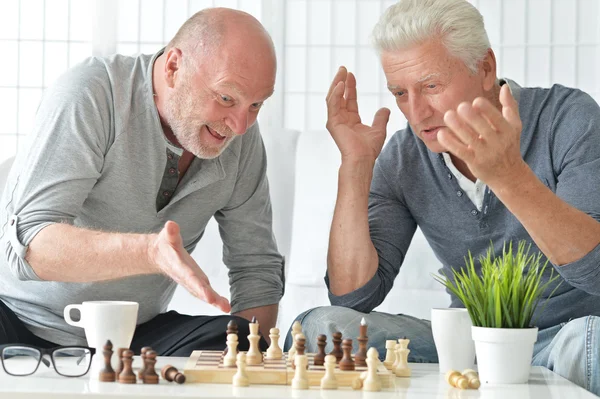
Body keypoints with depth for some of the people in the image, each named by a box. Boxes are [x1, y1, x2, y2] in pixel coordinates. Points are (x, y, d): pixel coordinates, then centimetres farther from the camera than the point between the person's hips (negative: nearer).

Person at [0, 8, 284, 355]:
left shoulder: (243, 138, -3)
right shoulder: (89, 95, -21)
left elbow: (258, 267, 5)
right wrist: (150, 252, -47)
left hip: (135, 333, 4)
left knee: (234, 344, -26)